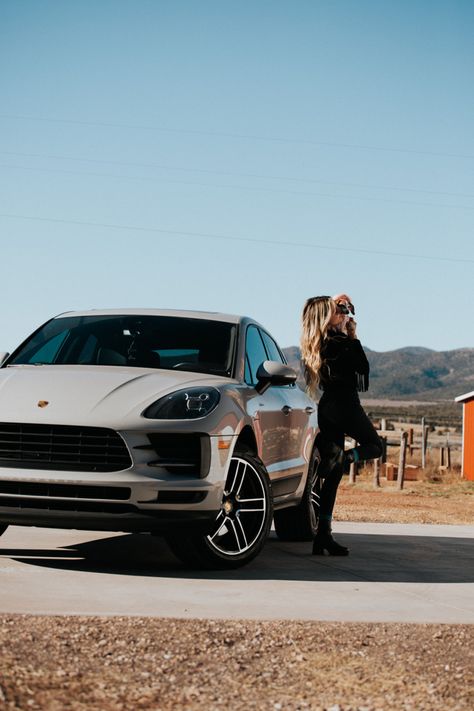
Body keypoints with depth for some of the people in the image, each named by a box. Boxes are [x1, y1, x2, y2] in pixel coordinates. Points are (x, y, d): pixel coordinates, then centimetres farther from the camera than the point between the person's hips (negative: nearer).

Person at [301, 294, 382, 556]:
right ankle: (343, 459, -14)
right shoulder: (338, 343, -15)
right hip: (345, 404, -7)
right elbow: (363, 368, -5)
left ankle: (323, 535, 2)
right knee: (374, 446, 17)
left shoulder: (314, 343, 8)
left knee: (332, 474, 6)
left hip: (327, 406, 7)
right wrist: (353, 337, -1)